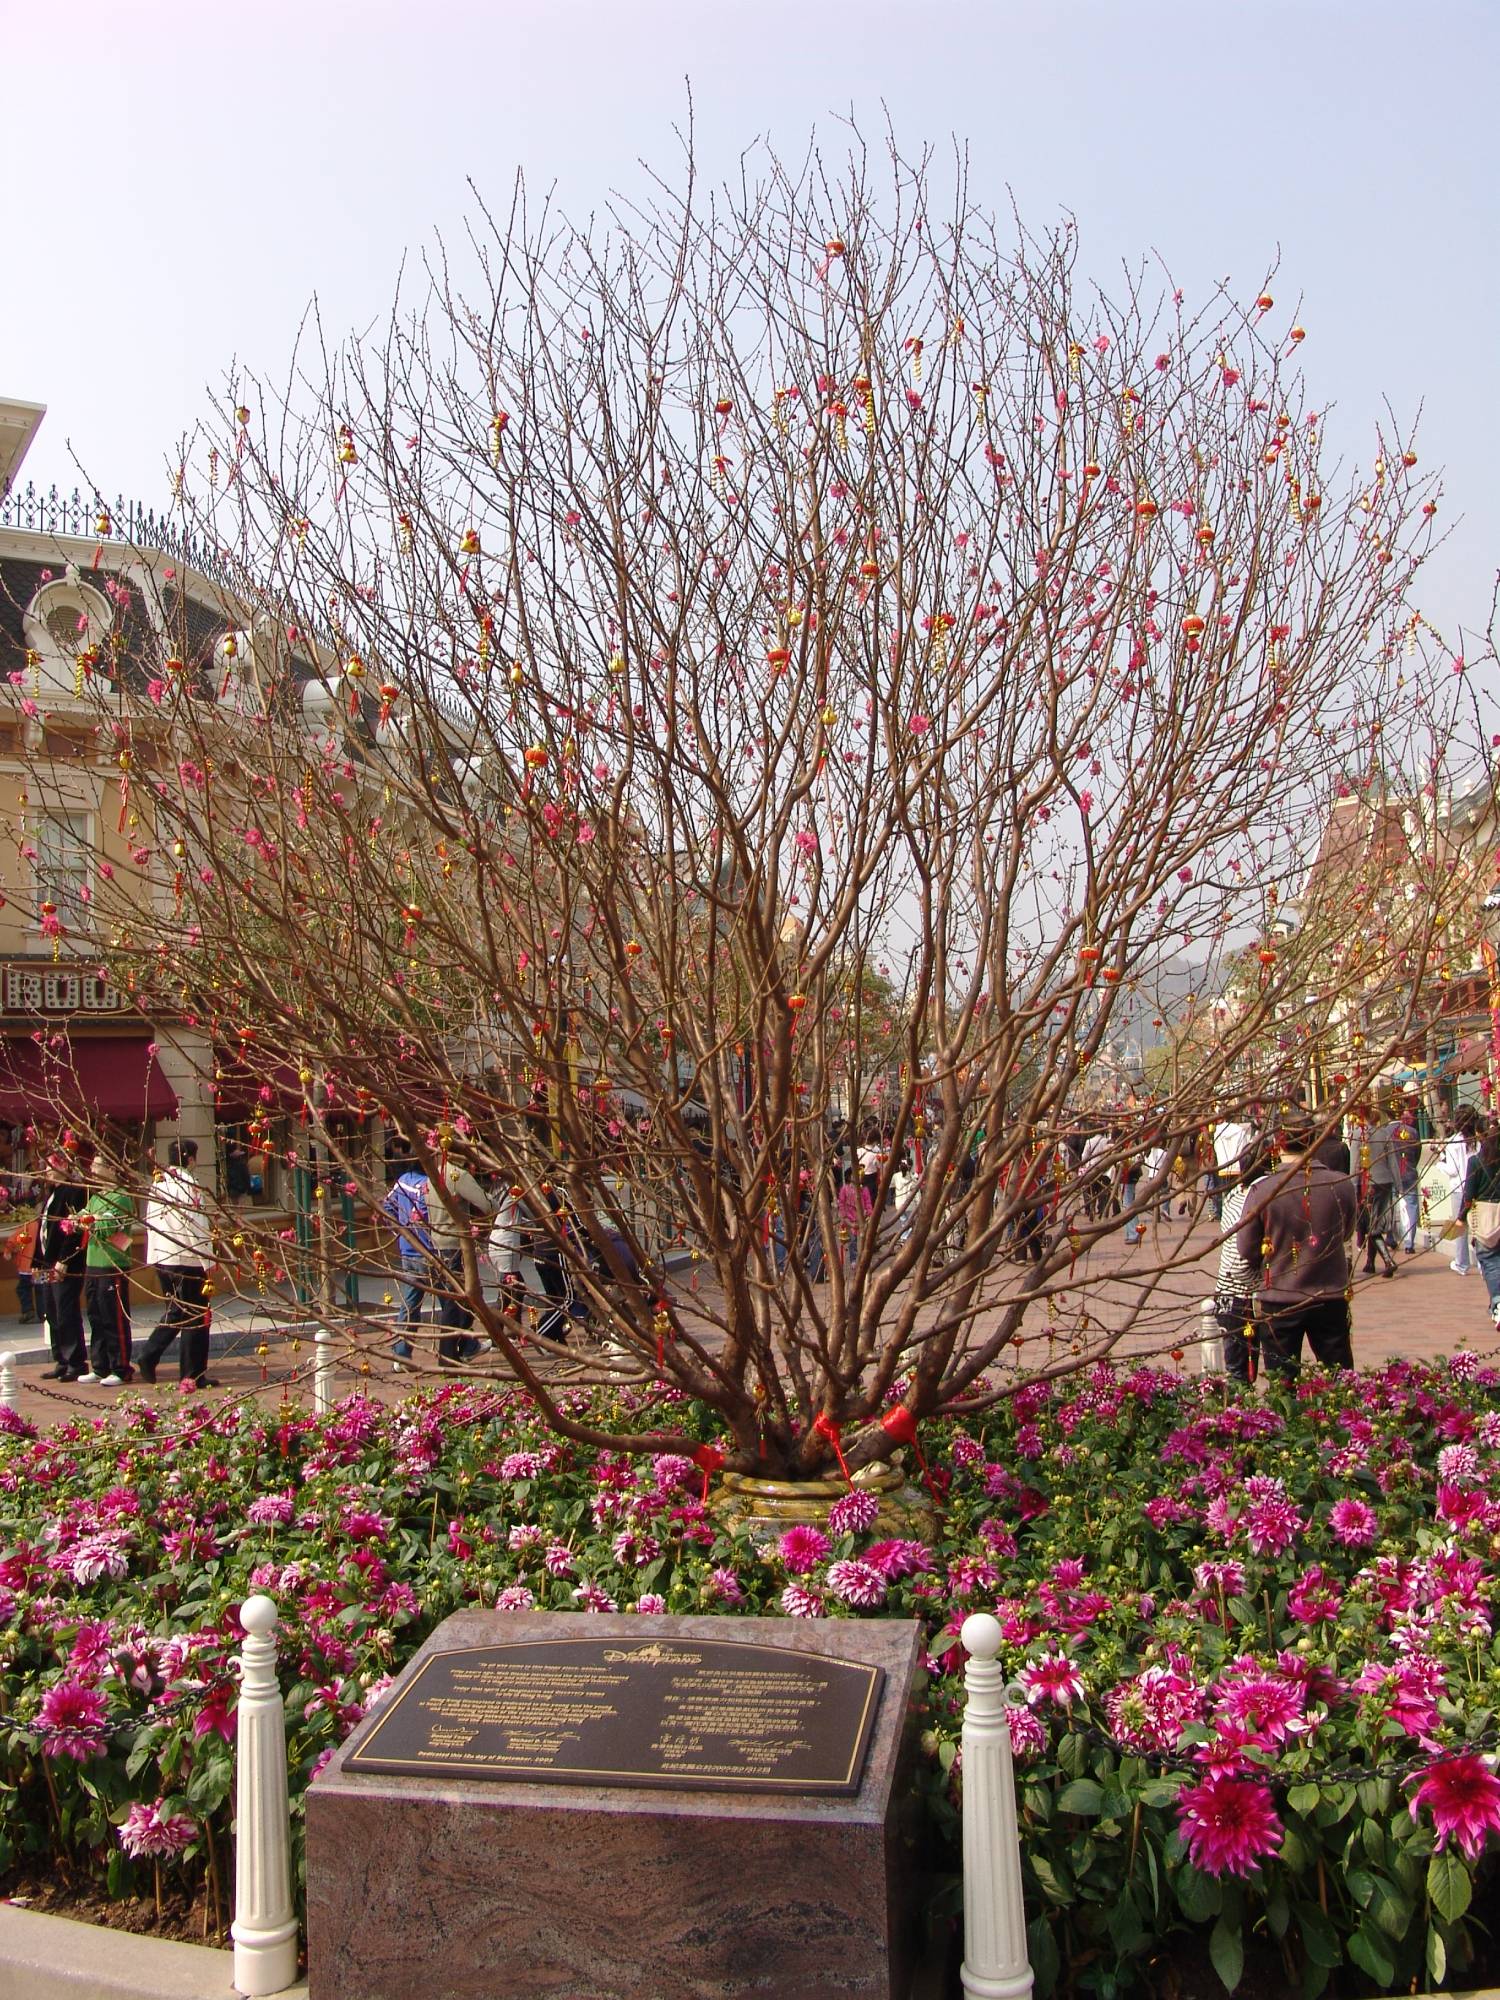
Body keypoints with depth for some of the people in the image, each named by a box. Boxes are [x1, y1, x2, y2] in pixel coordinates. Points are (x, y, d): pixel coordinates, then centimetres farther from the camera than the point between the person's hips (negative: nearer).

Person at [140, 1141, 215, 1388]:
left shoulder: (157, 1181, 9)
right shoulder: (187, 1183, -13)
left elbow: (150, 1221, 13)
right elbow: (195, 1224, -16)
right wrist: (206, 1260, -12)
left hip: (159, 1257, 7)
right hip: (186, 1258, -7)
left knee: (175, 1311, 21)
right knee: (195, 1316, 2)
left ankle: (148, 1357, 9)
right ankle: (192, 1375, 5)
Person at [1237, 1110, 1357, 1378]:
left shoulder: (1263, 1190, -16)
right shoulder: (1342, 1185, -10)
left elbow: (1246, 1248, -6)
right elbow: (1346, 1233, 9)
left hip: (1280, 1301, -2)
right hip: (1331, 1297, 2)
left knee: (1282, 1384, 11)